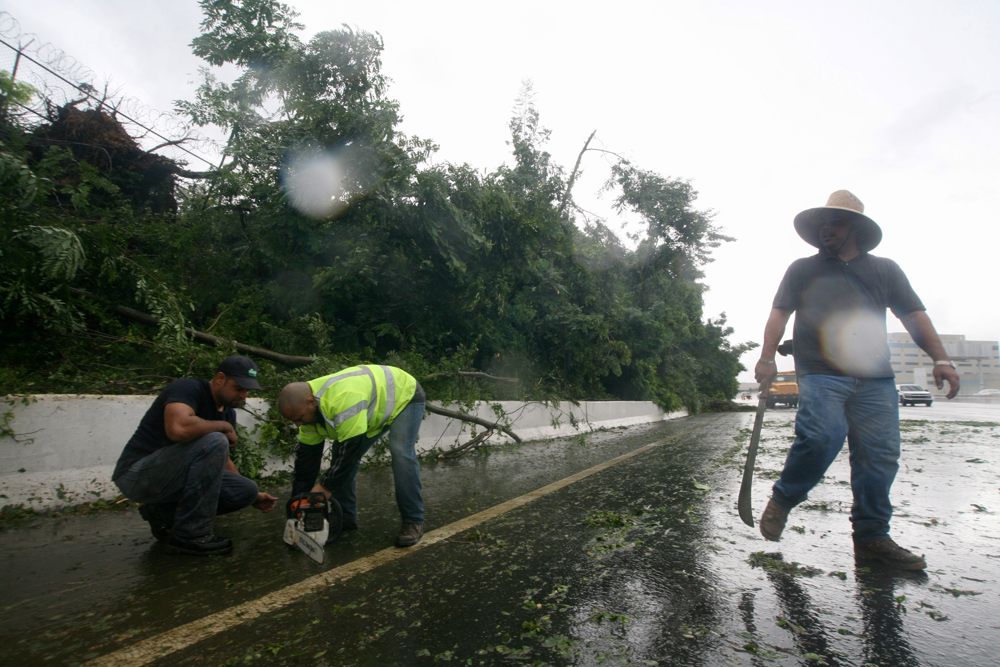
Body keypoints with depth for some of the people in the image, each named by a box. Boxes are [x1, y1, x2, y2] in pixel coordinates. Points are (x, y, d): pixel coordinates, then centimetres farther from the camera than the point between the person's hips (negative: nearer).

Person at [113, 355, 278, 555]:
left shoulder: (227, 412, 5)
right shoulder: (188, 388, -18)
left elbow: (221, 459, 15)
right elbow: (178, 428, -40)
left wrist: (254, 495, 10)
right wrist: (225, 427, -22)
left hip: (177, 474, 8)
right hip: (138, 473, -8)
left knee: (246, 490, -7)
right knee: (214, 442, -30)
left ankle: (164, 514, 10)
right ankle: (190, 535, -17)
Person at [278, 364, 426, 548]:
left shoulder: (342, 399, -41)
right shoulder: (309, 408, -12)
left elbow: (352, 447, -36)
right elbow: (307, 455, -5)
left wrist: (326, 486, -24)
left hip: (405, 396, -8)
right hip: (375, 406, 8)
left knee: (401, 454, -26)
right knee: (342, 453, 0)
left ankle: (413, 521, -13)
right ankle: (345, 517, 12)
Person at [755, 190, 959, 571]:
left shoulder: (885, 269, 20)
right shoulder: (802, 269, 15)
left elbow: (914, 315, 14)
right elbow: (779, 314, 6)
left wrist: (940, 358, -1)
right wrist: (767, 358, -7)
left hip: (875, 379, 3)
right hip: (820, 374, -3)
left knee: (881, 455, -1)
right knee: (823, 435, -24)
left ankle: (871, 537, 13)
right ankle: (782, 500, -3)